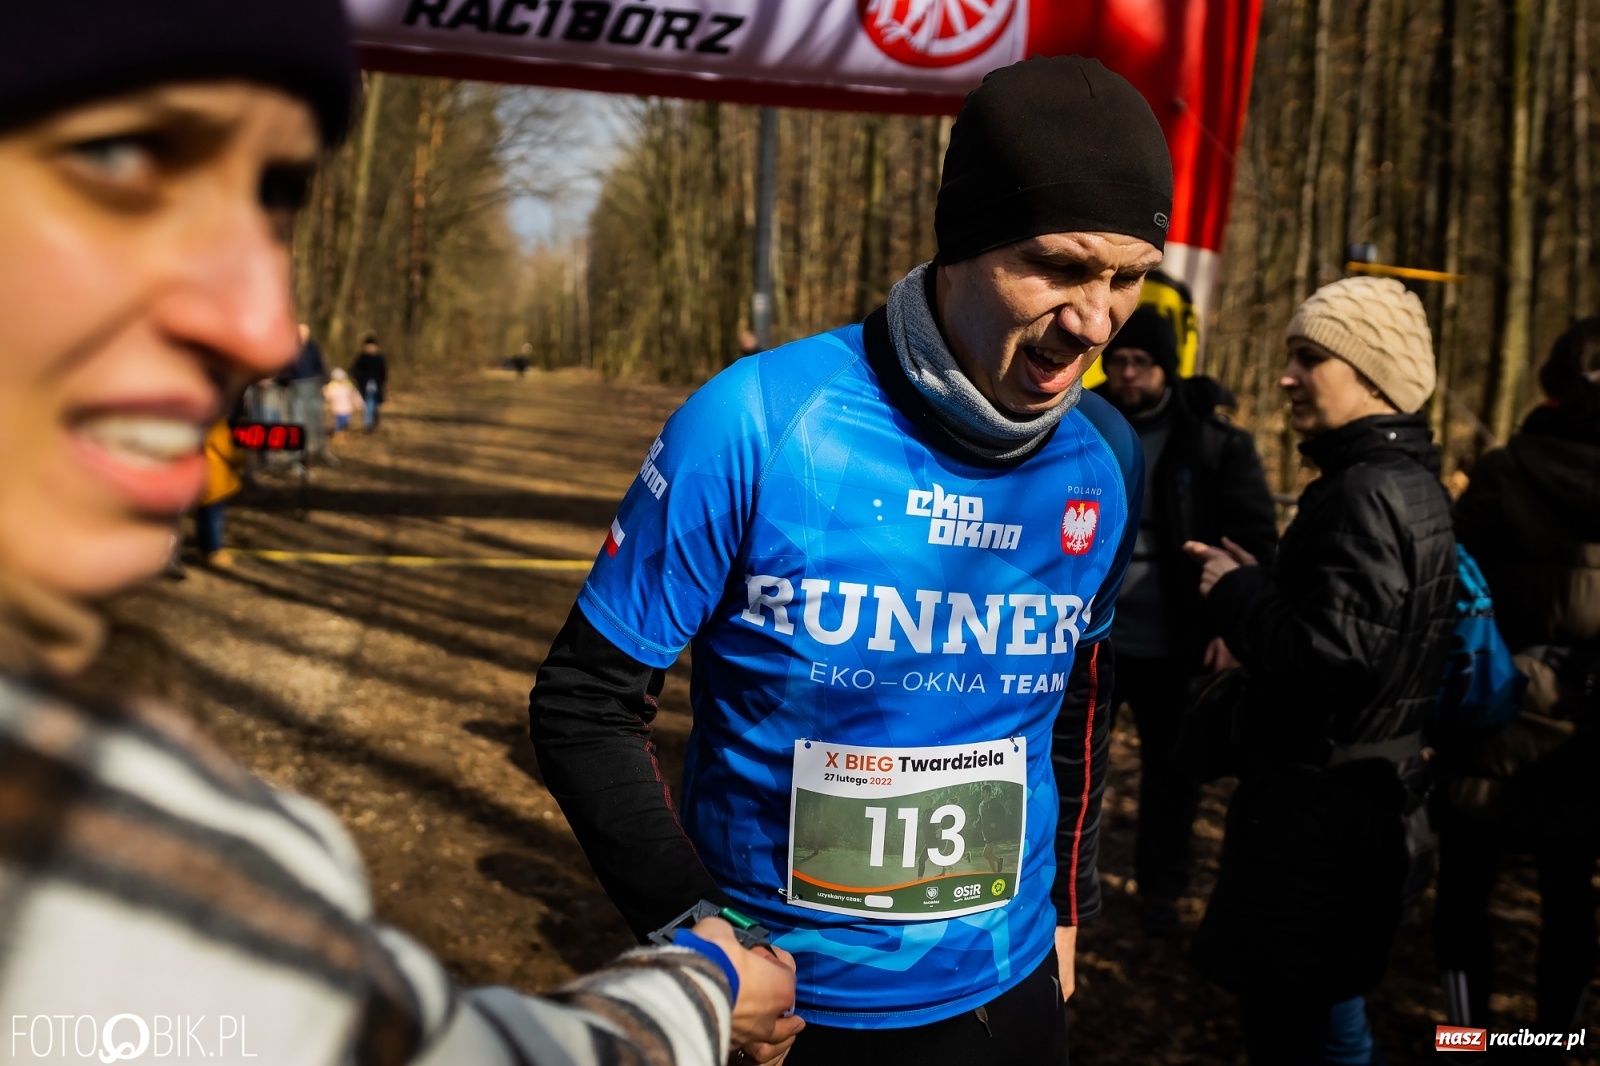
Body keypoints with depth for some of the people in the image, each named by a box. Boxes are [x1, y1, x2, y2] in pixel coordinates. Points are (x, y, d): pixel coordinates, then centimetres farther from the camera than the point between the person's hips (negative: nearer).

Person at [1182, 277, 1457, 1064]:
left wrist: (1234, 592, -12)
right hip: (1356, 793, 10)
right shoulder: (1404, 480, 12)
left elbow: (1328, 653, -25)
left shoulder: (1371, 492, -20)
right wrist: (1258, 581, 9)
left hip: (1325, 809, -10)